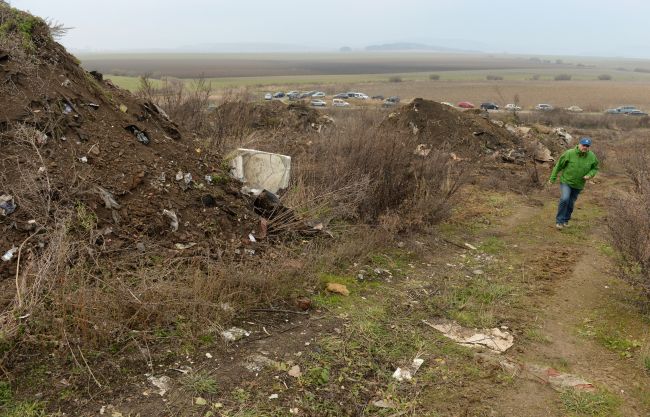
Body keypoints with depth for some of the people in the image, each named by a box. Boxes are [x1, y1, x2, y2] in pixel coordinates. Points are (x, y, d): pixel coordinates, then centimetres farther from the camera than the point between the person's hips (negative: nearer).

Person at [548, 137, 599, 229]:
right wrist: (552, 178, -1)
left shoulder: (592, 157, -7)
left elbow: (595, 168, 9)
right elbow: (559, 165, -6)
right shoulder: (569, 153, -16)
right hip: (566, 181, -3)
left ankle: (565, 220, 32)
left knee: (571, 203, 12)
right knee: (564, 199, -21)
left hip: (578, 185, 3)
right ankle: (559, 221, -9)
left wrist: (589, 175, -13)